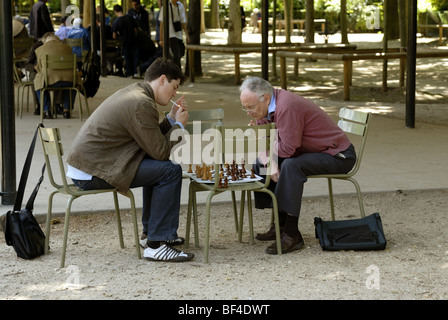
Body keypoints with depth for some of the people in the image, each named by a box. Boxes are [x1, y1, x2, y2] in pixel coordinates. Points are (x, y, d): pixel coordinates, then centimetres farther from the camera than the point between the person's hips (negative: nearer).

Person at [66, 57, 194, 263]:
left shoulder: (133, 92, 16)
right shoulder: (141, 104, -17)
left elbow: (150, 138, 22)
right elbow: (160, 151, -14)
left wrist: (171, 119, 15)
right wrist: (178, 125, 0)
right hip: (92, 172, -11)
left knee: (156, 165, 25)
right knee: (170, 171, -12)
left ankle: (150, 231, 32)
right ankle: (156, 244, -10)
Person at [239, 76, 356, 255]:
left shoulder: (287, 107, -27)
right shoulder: (275, 102, 2)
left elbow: (287, 148, -29)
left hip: (338, 156, -10)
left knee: (290, 165, -34)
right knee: (261, 162, 5)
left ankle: (292, 235, -29)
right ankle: (280, 223, 6)